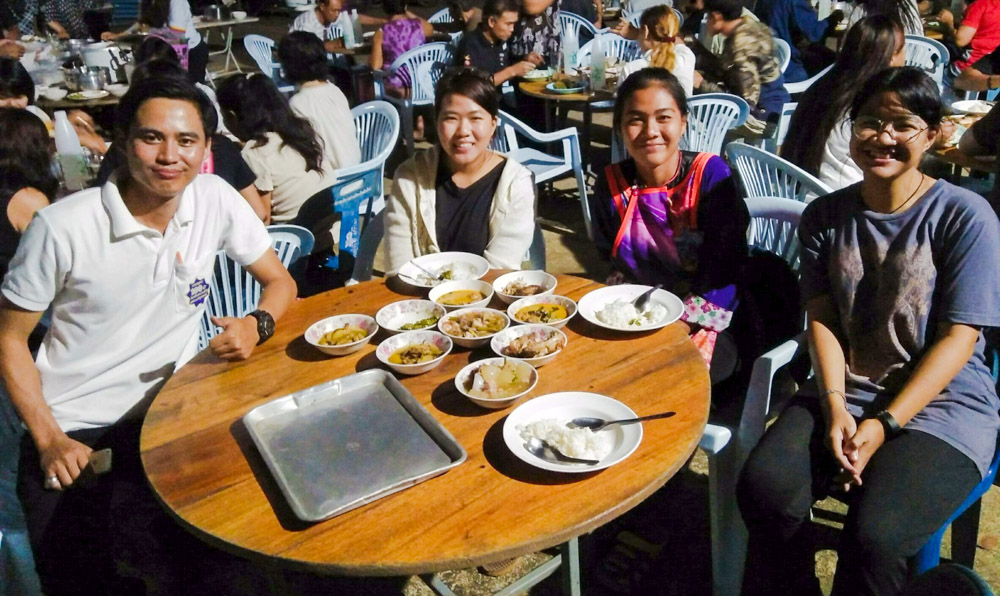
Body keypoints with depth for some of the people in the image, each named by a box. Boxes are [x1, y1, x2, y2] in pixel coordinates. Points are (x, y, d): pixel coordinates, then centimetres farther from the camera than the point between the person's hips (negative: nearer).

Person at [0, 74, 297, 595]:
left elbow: (279, 281, 5)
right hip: (72, 429, -2)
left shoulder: (215, 200, -7)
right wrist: (49, 439, -11)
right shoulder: (63, 228, -15)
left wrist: (257, 324, -17)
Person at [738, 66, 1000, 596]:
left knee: (873, 537, -29)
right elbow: (822, 319, 2)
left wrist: (884, 425, -16)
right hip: (845, 393, 3)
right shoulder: (825, 216, 7)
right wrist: (834, 407, -13)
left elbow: (957, 338, -8)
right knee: (762, 490, -24)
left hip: (941, 403, -3)